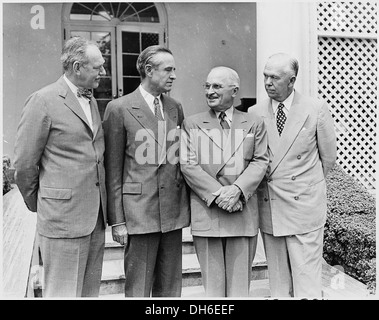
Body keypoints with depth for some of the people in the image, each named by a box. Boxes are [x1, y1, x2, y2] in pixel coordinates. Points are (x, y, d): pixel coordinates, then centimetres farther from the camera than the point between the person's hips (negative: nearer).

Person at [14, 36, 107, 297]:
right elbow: (24, 163, -7)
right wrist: (38, 205, 4)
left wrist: (102, 205, 16)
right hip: (63, 217, -7)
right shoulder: (43, 101, -9)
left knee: (90, 291, 15)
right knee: (63, 292, 4)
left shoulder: (91, 101, 14)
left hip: (96, 217, 7)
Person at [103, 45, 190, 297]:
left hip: (174, 211, 5)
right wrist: (117, 220, -7)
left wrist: (188, 204, 9)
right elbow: (113, 170, -5)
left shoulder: (176, 108, 10)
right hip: (139, 211, -4)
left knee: (170, 288, 14)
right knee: (138, 288, 6)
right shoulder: (119, 108, -5)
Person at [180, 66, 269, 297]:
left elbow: (260, 161, 2)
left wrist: (237, 189, -15)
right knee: (212, 282, 7)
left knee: (240, 282, 8)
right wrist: (217, 194, -13)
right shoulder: (192, 124, 7)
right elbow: (188, 165, -2)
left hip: (243, 212, 1)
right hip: (206, 212, 0)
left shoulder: (254, 124, 10)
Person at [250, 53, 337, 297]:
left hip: (304, 205, -2)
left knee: (307, 279, 3)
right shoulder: (254, 113, 2)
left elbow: (328, 157, 7)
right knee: (278, 280, 12)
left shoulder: (317, 110, -1)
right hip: (268, 207, 2)